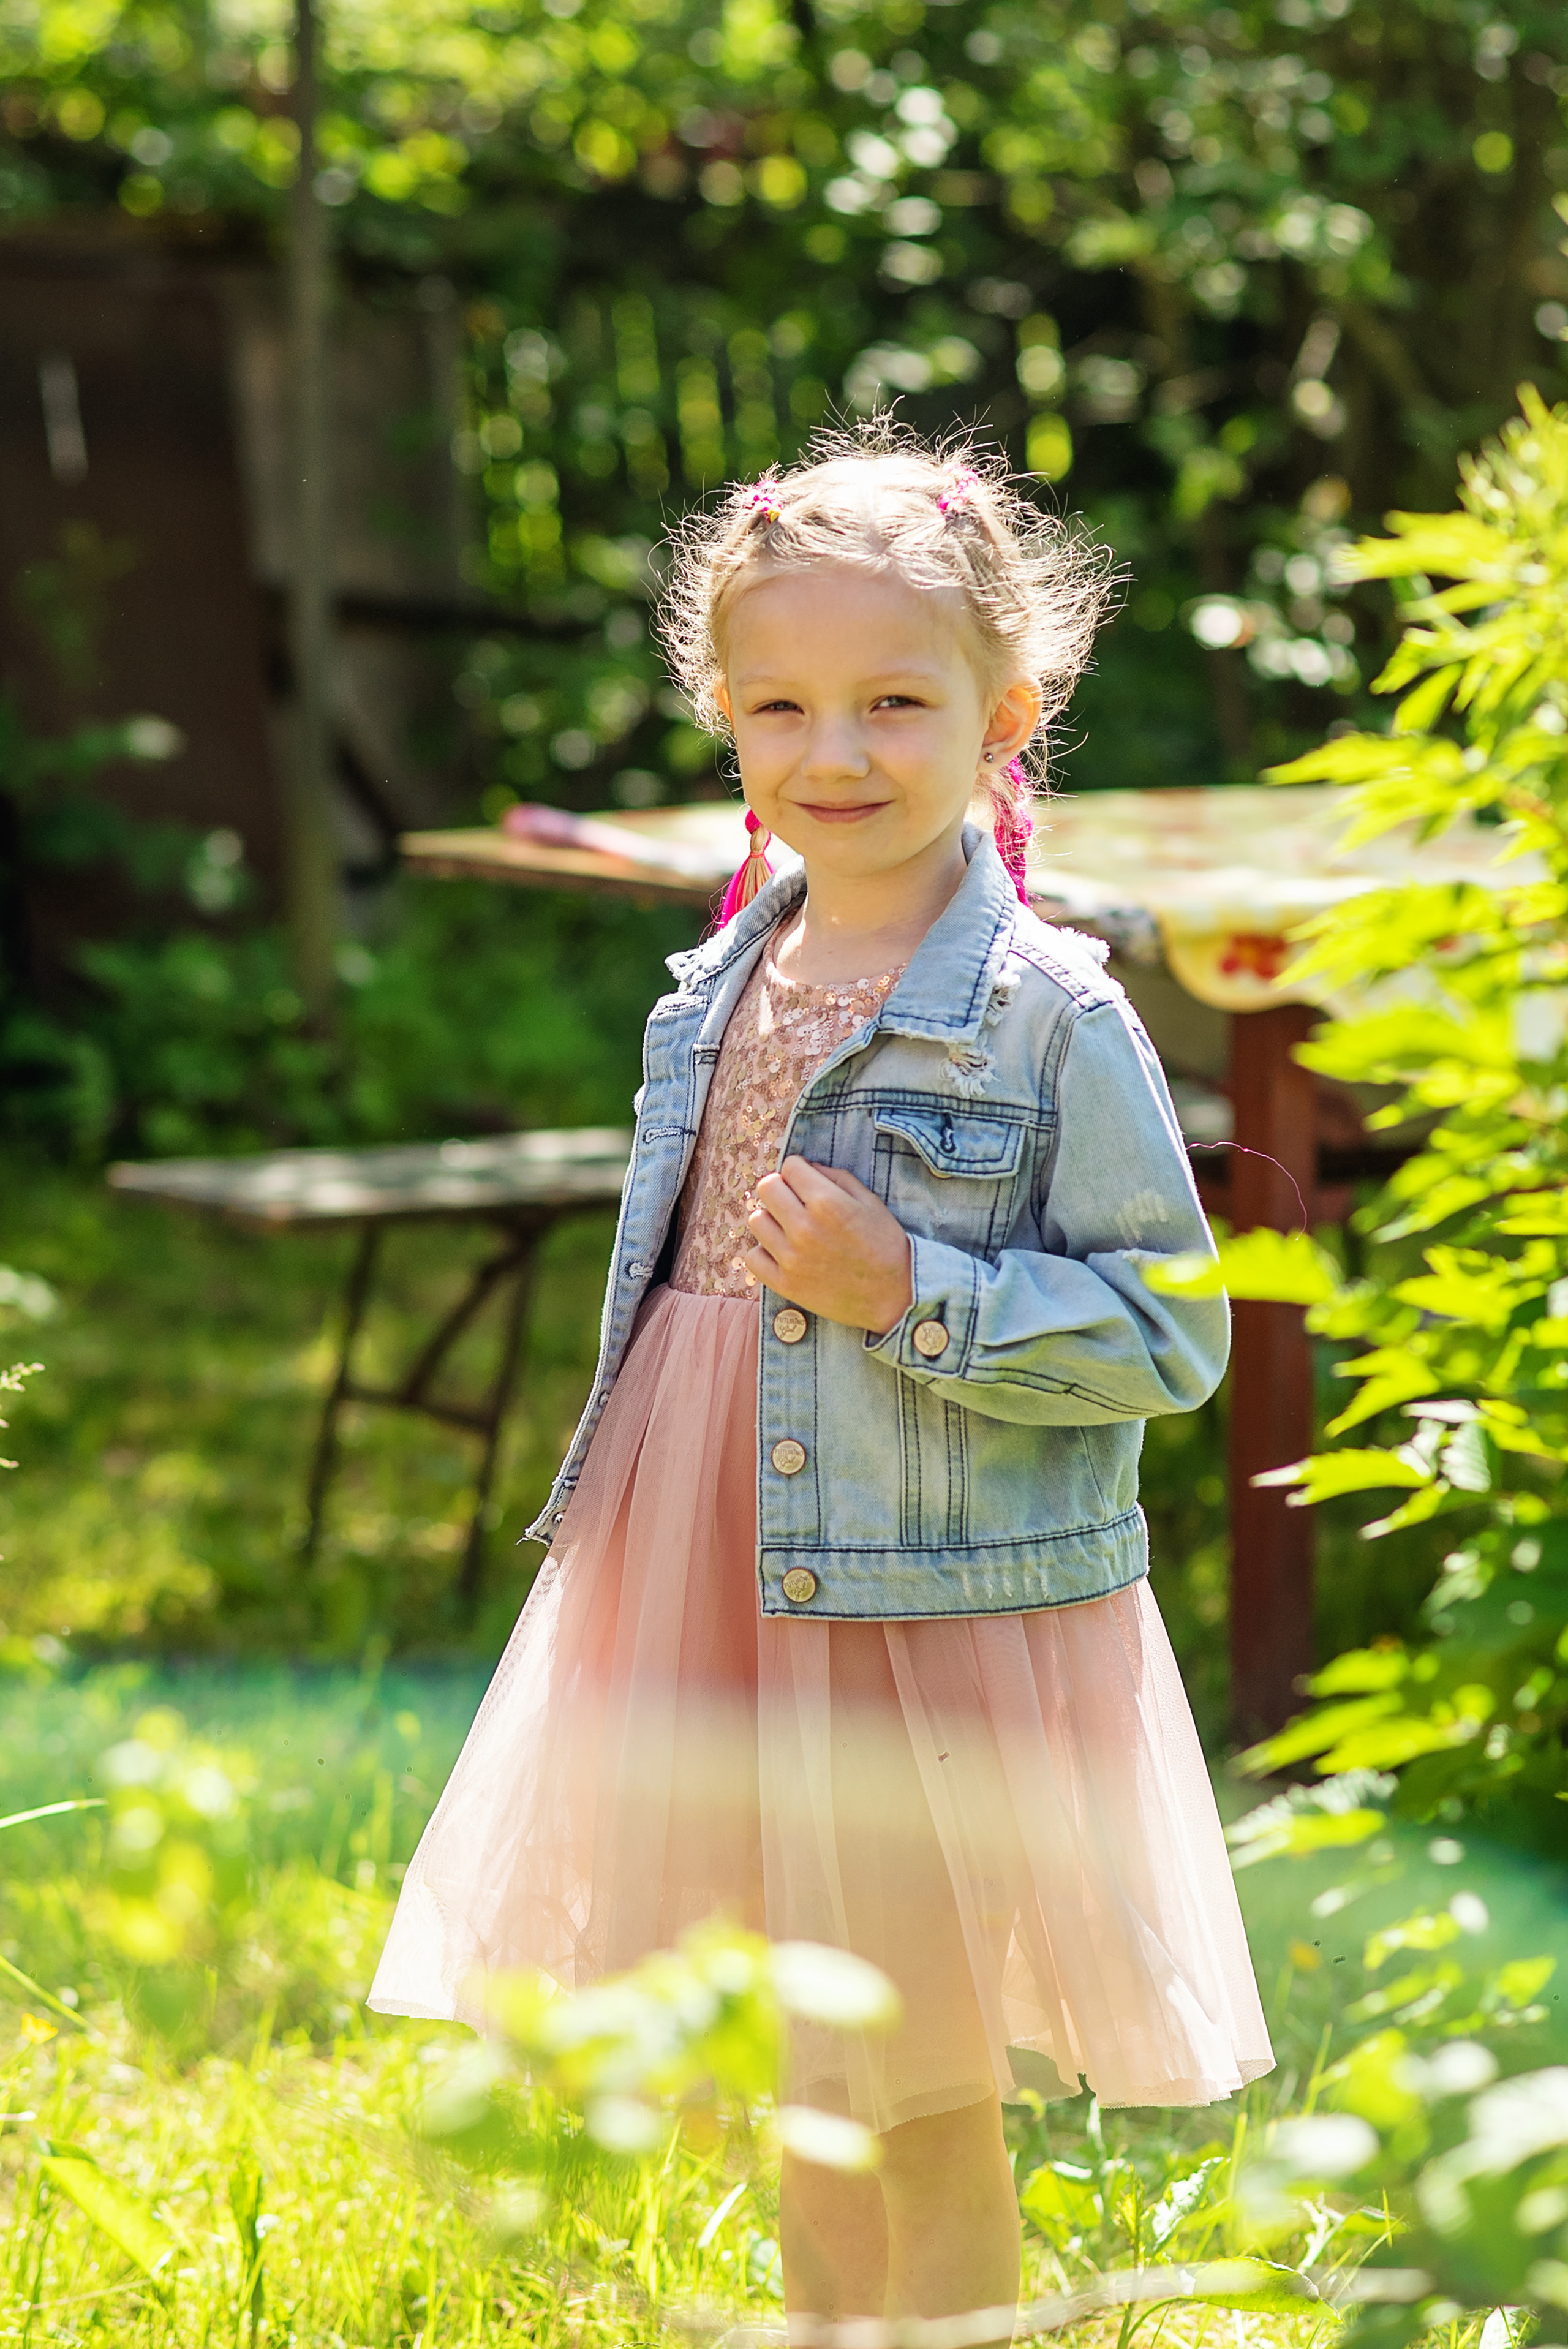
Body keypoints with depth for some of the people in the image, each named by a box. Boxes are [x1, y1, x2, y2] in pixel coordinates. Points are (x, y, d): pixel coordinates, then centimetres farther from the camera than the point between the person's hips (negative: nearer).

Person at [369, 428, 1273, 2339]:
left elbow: (1172, 1335, -14)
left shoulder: (1050, 1015, -13)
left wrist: (911, 1295, -23)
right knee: (798, 2101, 18)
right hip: (708, 1612, 6)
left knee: (924, 2109, 4)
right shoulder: (720, 995, 7)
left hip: (931, 1621, -6)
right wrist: (618, 1528, 19)